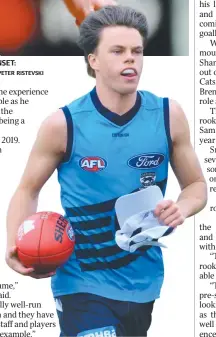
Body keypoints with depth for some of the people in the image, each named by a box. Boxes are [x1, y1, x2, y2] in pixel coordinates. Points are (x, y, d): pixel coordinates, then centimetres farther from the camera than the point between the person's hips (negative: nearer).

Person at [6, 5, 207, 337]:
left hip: (143, 282, 4)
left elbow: (196, 185, 8)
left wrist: (182, 208, -15)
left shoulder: (168, 115, -4)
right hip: (83, 283, -4)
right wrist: (15, 244, -16)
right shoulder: (63, 125, -11)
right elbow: (28, 190, 2)